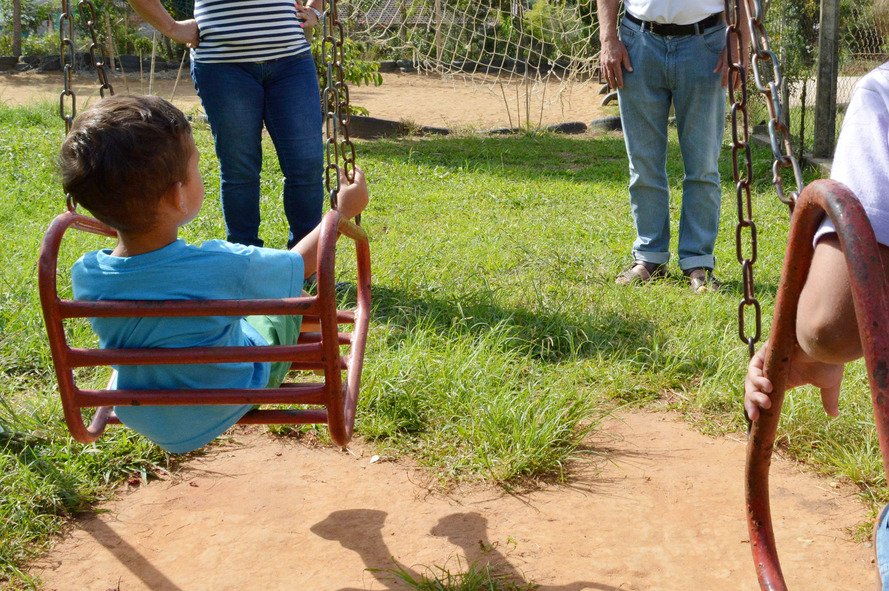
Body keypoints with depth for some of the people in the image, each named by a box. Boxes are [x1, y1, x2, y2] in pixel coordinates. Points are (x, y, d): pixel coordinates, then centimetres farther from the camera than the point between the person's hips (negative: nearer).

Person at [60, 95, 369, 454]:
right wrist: (344, 209, 2)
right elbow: (301, 263, -15)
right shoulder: (220, 267, -36)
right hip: (229, 409, -3)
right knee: (286, 294, 20)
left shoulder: (85, 276, -24)